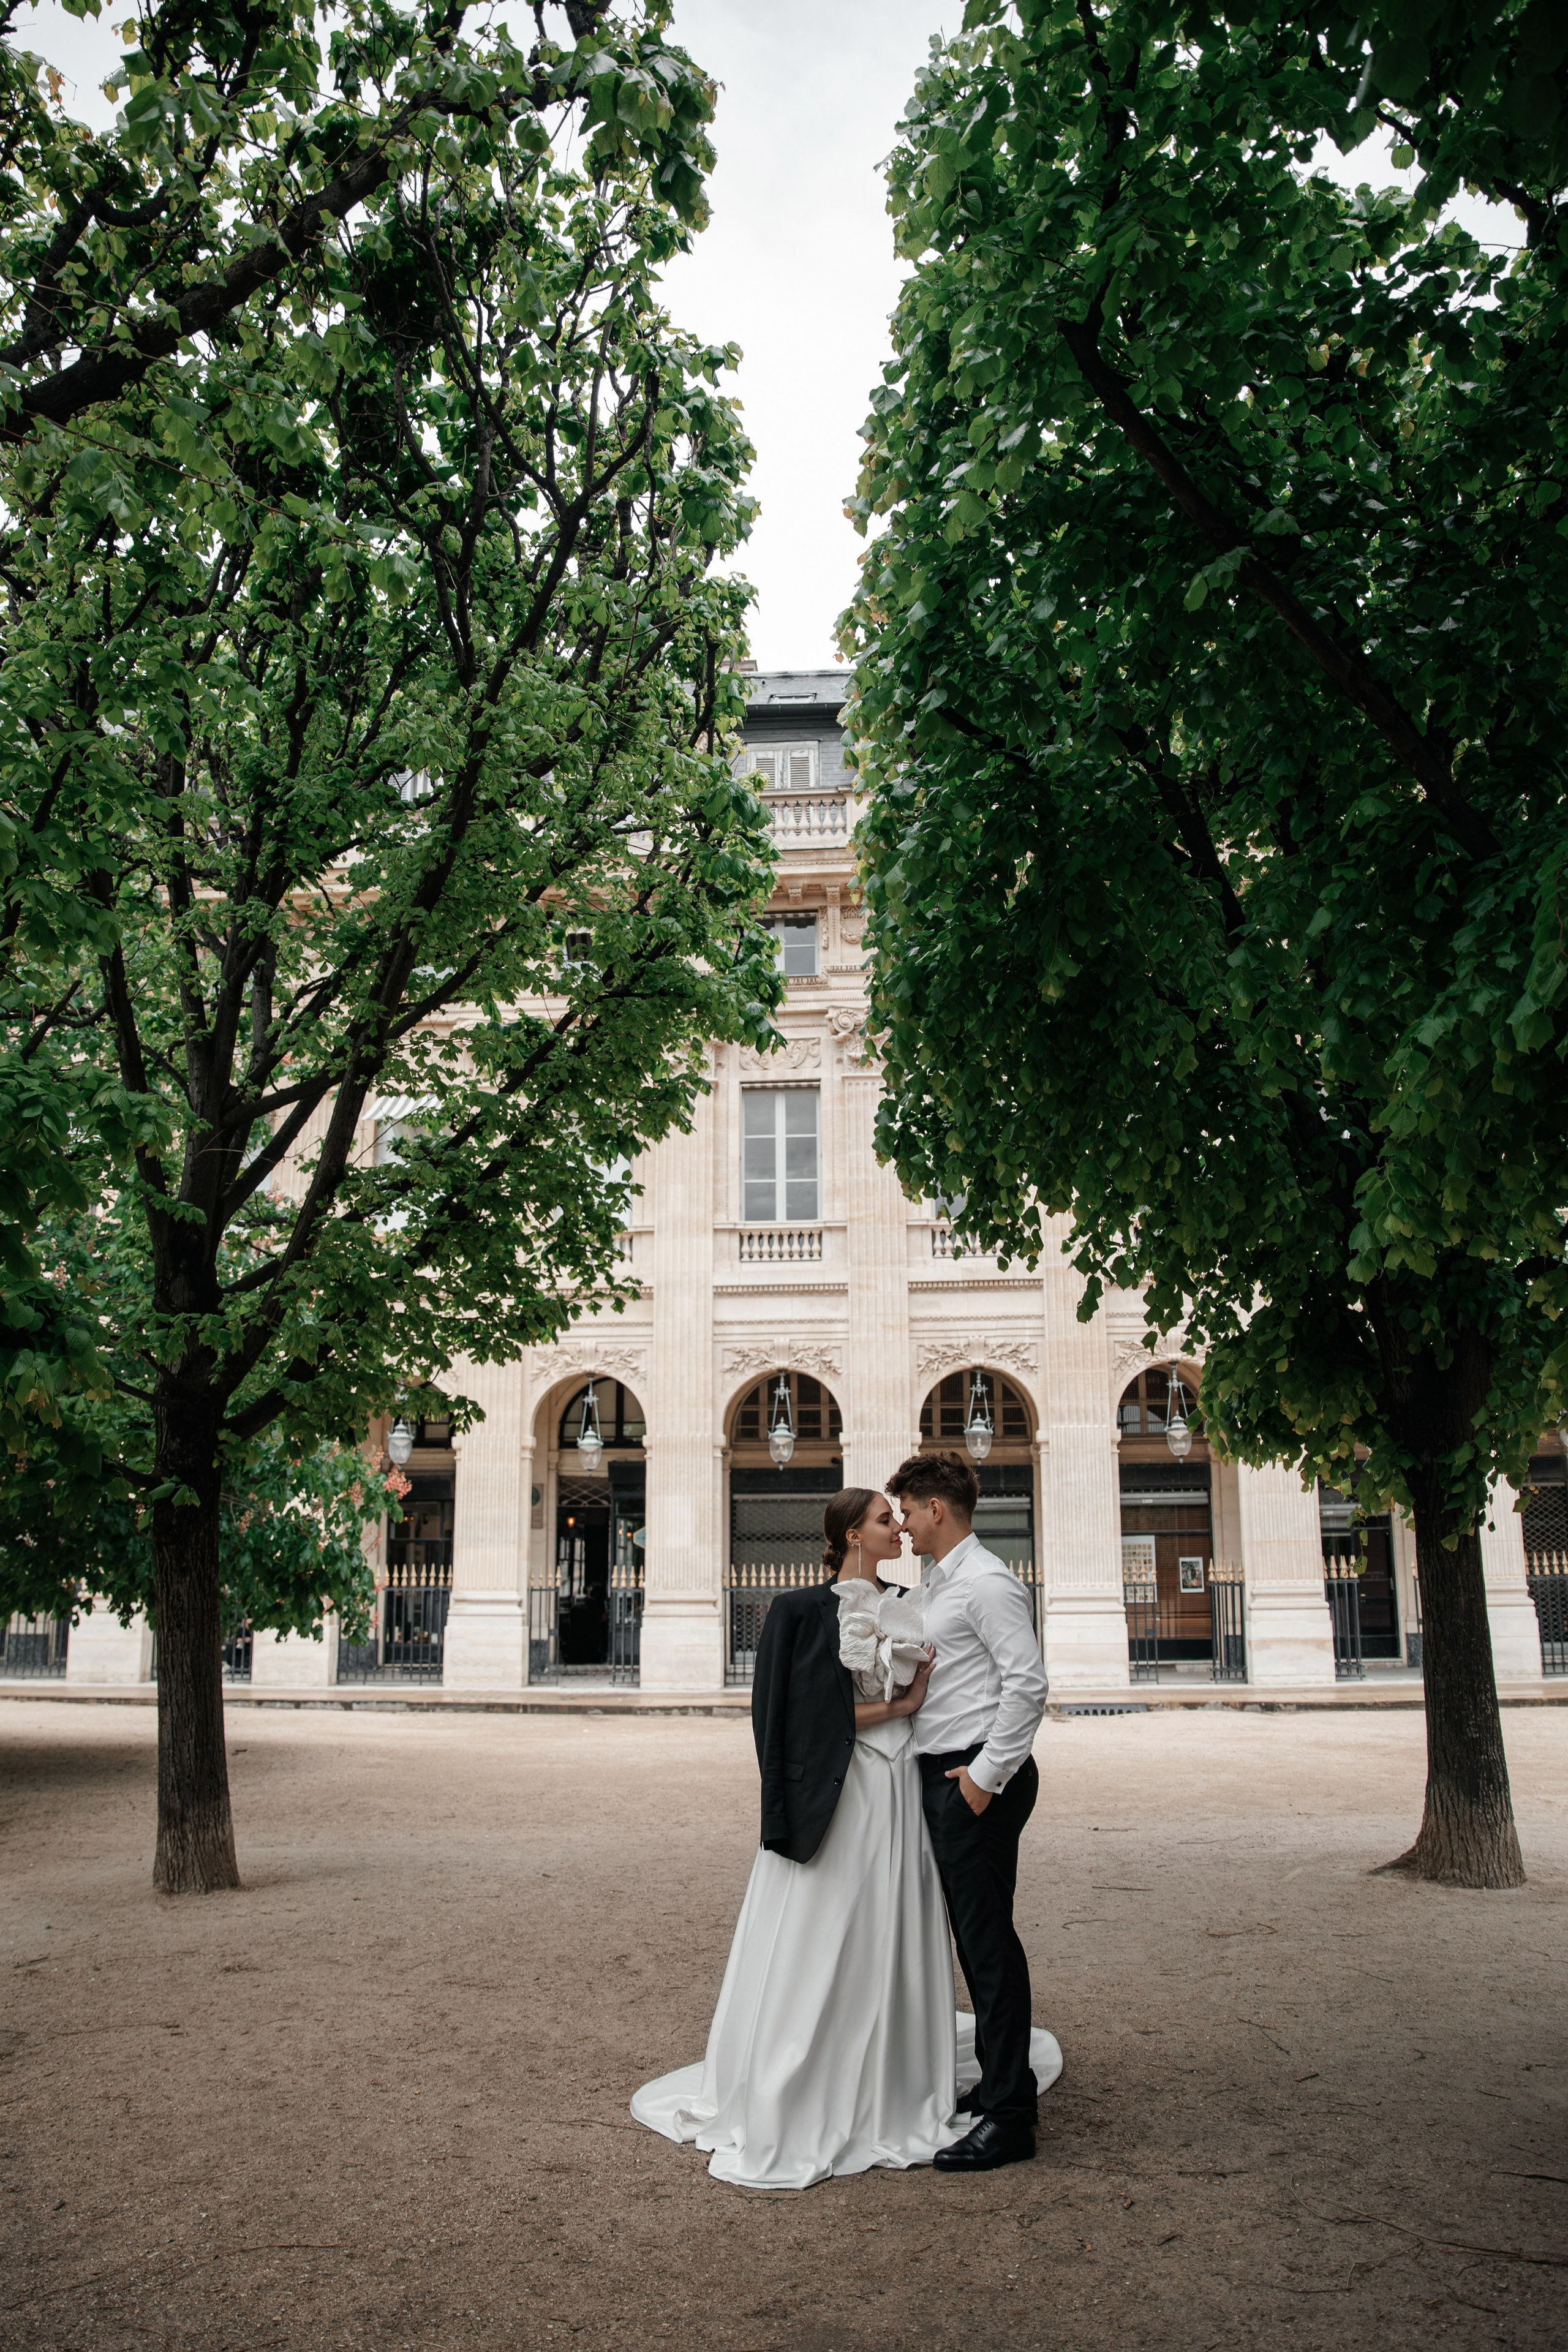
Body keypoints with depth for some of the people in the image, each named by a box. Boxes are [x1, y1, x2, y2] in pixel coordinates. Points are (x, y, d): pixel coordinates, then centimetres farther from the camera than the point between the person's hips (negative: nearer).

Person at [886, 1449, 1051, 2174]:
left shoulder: (986, 1583, -14)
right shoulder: (937, 1582, 15)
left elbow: (1027, 1685, -20)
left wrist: (986, 1775, -18)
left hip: (978, 1778, -9)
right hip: (941, 1774, 10)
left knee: (988, 1940, -4)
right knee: (974, 1937, 15)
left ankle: (1009, 2116, 3)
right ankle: (998, 2082, 26)